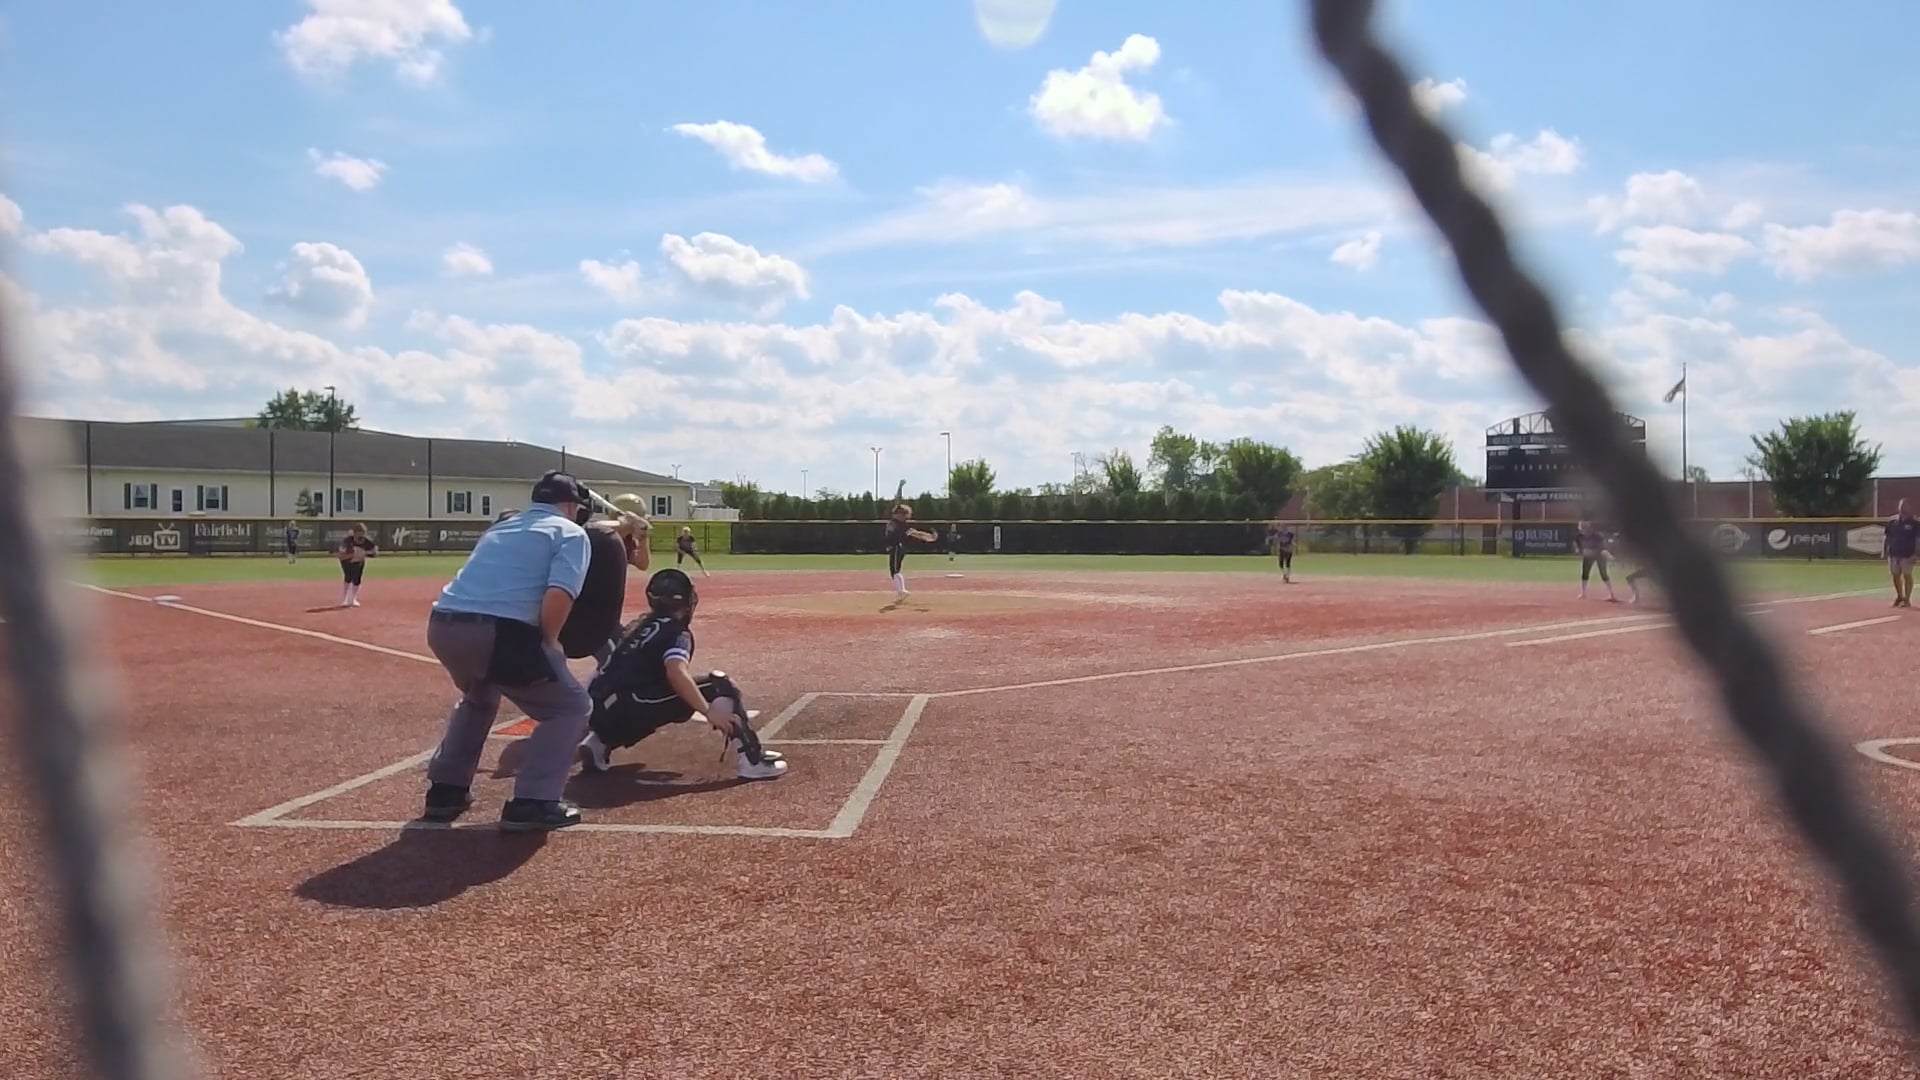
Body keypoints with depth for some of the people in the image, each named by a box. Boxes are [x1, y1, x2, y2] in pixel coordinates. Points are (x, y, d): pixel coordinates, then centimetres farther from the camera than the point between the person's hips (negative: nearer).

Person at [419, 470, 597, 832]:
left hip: (443, 625, 7)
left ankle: (445, 791, 35)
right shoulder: (570, 532, 8)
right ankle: (531, 803, 1)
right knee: (571, 706, 11)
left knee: (479, 698, 37)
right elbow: (558, 597, -10)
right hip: (498, 632, -7)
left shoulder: (500, 527, 30)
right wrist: (547, 646, 3)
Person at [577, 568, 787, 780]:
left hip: (603, 711, 8)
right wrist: (709, 711, -24)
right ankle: (752, 759, -15)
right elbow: (676, 673, -21)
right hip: (628, 708, -8)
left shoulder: (641, 627, 23)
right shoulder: (675, 629, -2)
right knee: (719, 686, -6)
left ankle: (599, 742, 21)